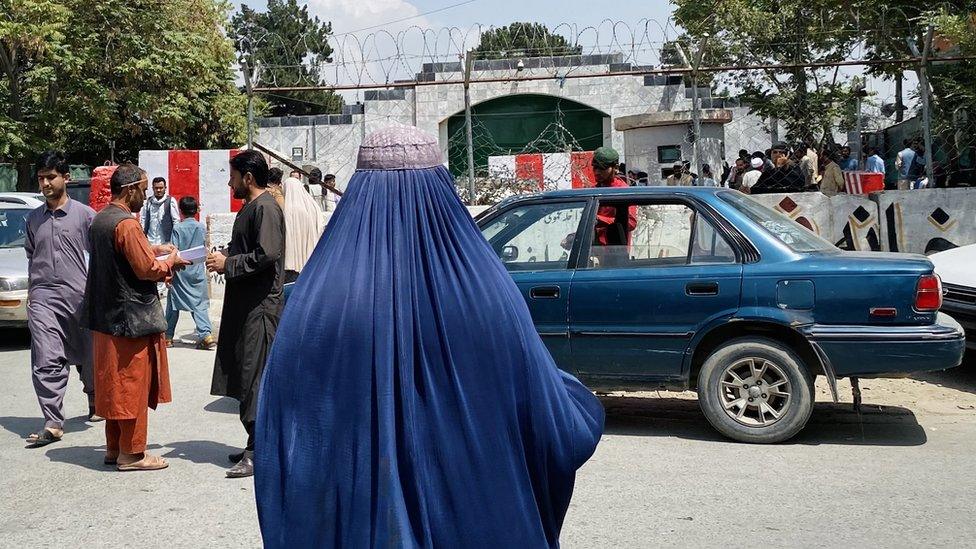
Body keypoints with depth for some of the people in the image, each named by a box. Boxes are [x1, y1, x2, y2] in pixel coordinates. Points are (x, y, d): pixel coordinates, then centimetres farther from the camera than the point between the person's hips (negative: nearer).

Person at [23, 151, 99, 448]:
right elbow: (31, 259, 20)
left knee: (87, 357, 11)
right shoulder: (34, 218, 13)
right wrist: (30, 294, 16)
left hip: (79, 296, -2)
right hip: (43, 298, 2)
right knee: (46, 361, -9)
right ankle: (53, 424, -8)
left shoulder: (85, 214, 0)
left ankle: (95, 402, 36)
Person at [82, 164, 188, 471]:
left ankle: (114, 447, 23)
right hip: (131, 317, -10)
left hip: (106, 316, 10)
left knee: (114, 384, 15)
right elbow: (147, 269, -20)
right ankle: (131, 453, 6)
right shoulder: (126, 224, -18)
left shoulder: (100, 219, 11)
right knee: (133, 384, -1)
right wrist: (169, 262, -3)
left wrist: (152, 250, 10)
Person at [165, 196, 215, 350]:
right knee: (200, 304, 3)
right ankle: (206, 334, -13)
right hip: (198, 271, 2)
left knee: (173, 305, 10)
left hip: (180, 271, -2)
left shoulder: (178, 228, -9)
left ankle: (168, 337, 18)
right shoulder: (202, 228, 1)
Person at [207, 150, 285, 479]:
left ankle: (259, 452, -6)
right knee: (244, 375, 12)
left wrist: (228, 264, -13)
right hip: (244, 303, 10)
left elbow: (266, 254, -22)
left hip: (260, 306, -10)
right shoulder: (250, 208, 19)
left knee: (255, 377, -9)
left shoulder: (266, 208, -12)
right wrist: (223, 261, 11)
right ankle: (256, 444, 19)